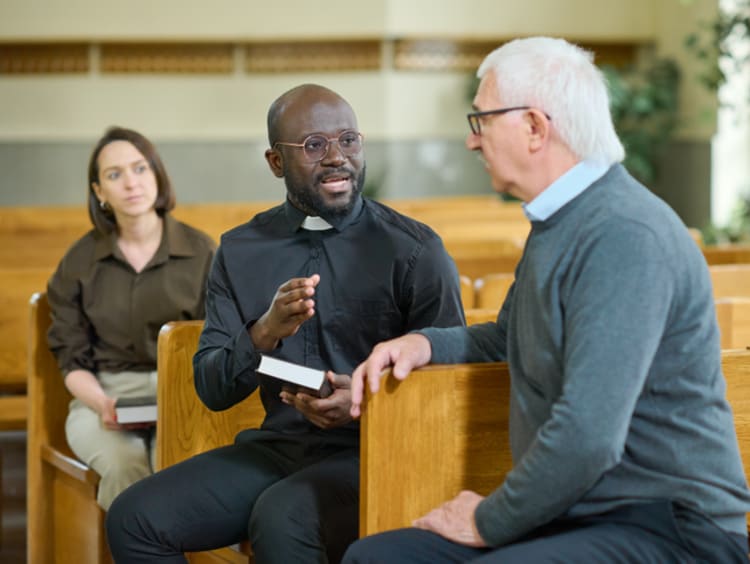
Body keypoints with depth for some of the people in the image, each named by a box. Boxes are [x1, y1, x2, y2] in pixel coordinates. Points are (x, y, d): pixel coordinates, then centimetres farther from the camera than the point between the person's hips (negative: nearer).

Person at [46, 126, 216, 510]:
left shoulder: (201, 252, 5)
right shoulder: (80, 261, 6)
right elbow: (73, 360, 7)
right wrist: (102, 404, -14)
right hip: (103, 396, 1)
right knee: (127, 465, -35)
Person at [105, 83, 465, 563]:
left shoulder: (415, 250, -5)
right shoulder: (240, 251, 8)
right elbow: (211, 390, 5)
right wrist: (264, 333, -16)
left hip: (372, 450, -5)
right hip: (275, 447, 5)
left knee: (280, 520, -35)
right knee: (133, 519, -14)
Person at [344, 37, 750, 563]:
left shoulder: (624, 238, -20)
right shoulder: (559, 224, 14)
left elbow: (587, 437, -27)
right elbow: (512, 339, 31)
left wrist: (490, 522, -12)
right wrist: (425, 343, 11)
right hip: (576, 518, 10)